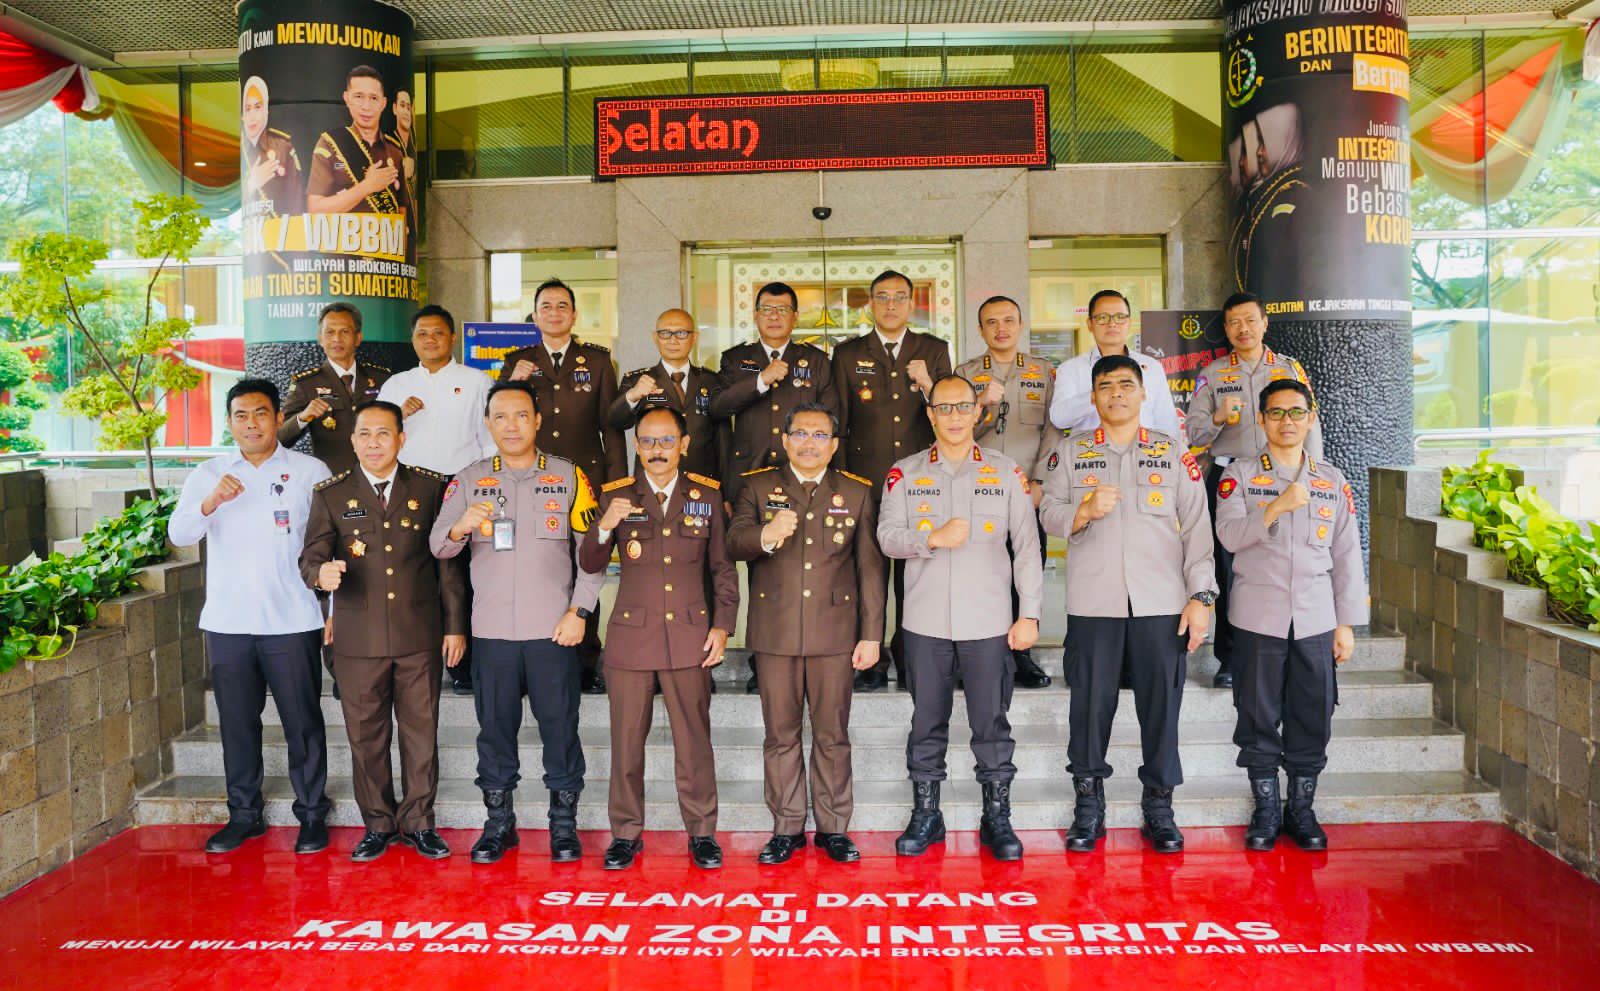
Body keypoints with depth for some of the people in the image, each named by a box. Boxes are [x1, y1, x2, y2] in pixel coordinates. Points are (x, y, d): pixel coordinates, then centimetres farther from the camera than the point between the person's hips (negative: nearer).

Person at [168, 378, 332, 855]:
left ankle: (312, 814, 15)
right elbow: (179, 535, -2)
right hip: (227, 622, 3)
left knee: (303, 721, 3)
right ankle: (244, 814, 24)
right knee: (237, 722, 11)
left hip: (292, 620, -3)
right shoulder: (208, 475, 9)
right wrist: (211, 501, -22)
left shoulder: (311, 471, 1)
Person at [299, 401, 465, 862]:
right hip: (358, 639, 0)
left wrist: (455, 626, 3)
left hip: (420, 636, 0)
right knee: (366, 737, 8)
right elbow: (310, 557, 0)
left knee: (421, 733, 6)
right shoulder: (330, 495, 5)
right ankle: (378, 825, 23)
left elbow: (449, 560, 6)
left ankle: (418, 822, 21)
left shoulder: (431, 488, 4)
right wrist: (321, 573, -26)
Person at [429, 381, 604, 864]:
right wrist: (460, 527, -22)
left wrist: (579, 611, -6)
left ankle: (564, 823, 17)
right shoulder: (469, 479, 7)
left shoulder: (569, 476, 3)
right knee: (495, 726, 8)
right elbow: (438, 547, 1)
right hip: (491, 628, 1)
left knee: (560, 725, 4)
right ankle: (499, 823, 22)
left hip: (554, 628, -1)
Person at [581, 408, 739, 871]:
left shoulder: (707, 494, 6)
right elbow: (589, 565, 0)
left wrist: (722, 626, 1)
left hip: (690, 636, 0)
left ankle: (701, 831, 19)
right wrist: (605, 527, -19)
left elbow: (723, 567, 9)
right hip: (630, 635, 0)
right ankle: (626, 833, 20)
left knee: (694, 741, 5)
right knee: (626, 741, 6)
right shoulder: (615, 495, 4)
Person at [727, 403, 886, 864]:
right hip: (775, 632, 0)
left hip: (835, 633, 0)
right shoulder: (758, 487, 8)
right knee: (780, 734, 7)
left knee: (832, 734, 6)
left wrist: (871, 635, 1)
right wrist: (764, 536, -28)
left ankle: (833, 828, 17)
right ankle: (786, 828, 18)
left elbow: (870, 567, 6)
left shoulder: (857, 493, 8)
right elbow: (733, 543, -5)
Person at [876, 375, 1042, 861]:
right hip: (925, 621, 1)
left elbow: (1027, 547, 4)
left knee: (992, 723, 4)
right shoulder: (905, 473, 6)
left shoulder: (1007, 472, 5)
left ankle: (997, 817, 17)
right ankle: (925, 814, 21)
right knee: (927, 721, 9)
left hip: (989, 621, -1)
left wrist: (1030, 614, -1)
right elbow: (887, 537, -2)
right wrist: (934, 538, -19)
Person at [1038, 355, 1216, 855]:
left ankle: (1159, 805, 17)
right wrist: (1085, 511, -17)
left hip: (1162, 602, 0)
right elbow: (1049, 514, 4)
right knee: (1091, 701, 3)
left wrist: (1201, 595, -2)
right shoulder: (1069, 452, 11)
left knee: (1161, 702, 2)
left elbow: (1196, 525, 5)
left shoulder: (1173, 452, 10)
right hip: (1092, 601, 0)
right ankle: (1088, 804, 17)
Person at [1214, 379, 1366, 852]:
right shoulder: (1240, 475, 2)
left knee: (1313, 719, 4)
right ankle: (1266, 809, 17)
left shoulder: (1333, 481, 10)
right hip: (1258, 617, -2)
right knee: (1259, 717, 3)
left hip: (1315, 619, 2)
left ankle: (1302, 809, 19)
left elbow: (1347, 556, 10)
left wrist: (1346, 624, 6)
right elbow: (1229, 535, -12)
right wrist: (1277, 507, -26)